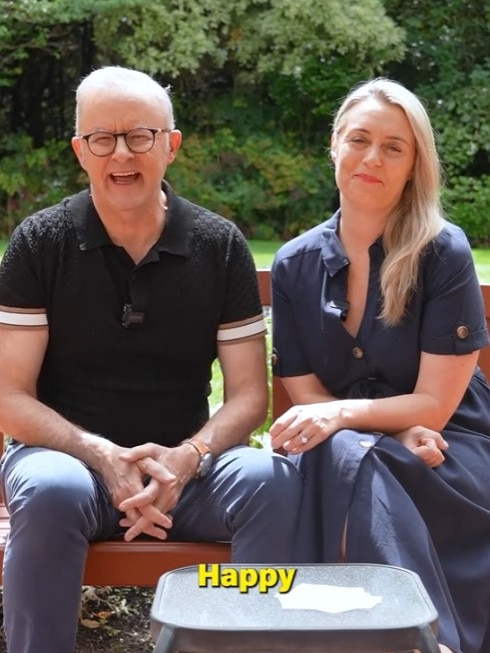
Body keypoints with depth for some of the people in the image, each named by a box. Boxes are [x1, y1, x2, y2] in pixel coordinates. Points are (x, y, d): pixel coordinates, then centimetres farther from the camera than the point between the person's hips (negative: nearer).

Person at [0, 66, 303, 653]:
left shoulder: (220, 246, 2)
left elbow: (248, 395, 0)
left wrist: (187, 457, -20)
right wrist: (103, 456, -21)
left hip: (184, 463, 1)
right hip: (68, 453, -1)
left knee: (273, 482, -29)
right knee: (51, 490, -36)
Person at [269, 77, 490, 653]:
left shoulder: (444, 253, -10)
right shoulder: (294, 265, 1)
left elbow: (434, 404, -11)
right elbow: (305, 396, 1)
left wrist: (343, 415, -28)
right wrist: (397, 429, -17)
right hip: (349, 455, 3)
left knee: (344, 457, -33)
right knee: (333, 452, -33)